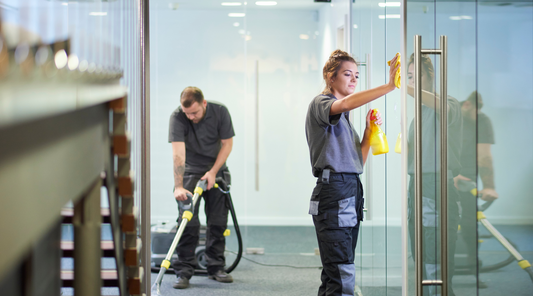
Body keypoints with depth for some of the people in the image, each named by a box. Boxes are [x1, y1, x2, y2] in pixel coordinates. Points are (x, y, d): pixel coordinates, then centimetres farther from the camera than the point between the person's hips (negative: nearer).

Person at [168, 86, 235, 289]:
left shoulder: (220, 112, -16)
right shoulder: (177, 117, -24)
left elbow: (227, 143, -7)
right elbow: (178, 153, -31)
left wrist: (213, 172, -14)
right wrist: (178, 186, -38)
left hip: (216, 170, 3)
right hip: (190, 172, -2)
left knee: (218, 221, 3)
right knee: (188, 222, -10)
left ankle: (216, 268, 14)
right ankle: (184, 272, -7)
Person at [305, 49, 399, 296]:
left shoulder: (344, 118, 24)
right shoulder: (320, 104, -2)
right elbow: (346, 103, -27)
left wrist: (369, 131, 7)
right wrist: (390, 86, -33)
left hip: (351, 191, 9)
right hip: (333, 191, -9)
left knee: (334, 275, 7)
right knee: (342, 276, -16)